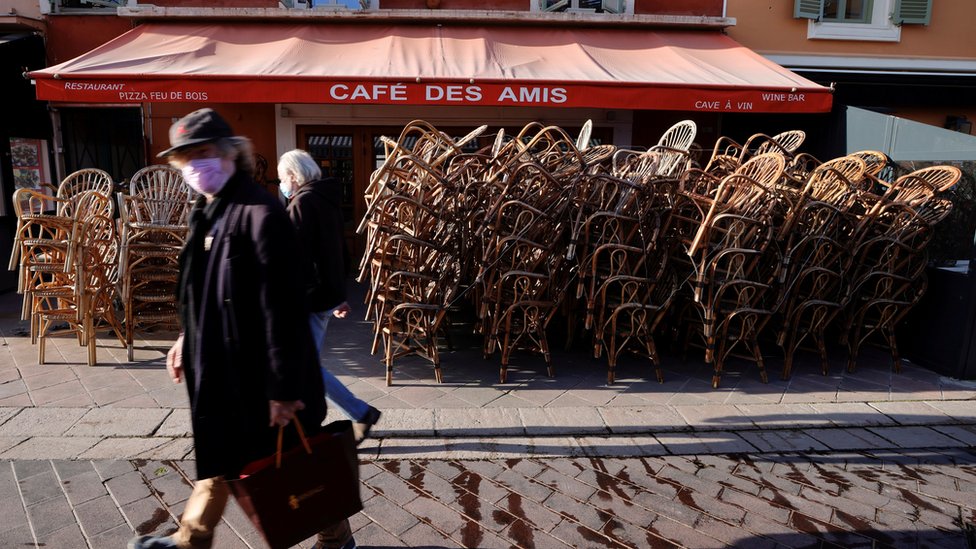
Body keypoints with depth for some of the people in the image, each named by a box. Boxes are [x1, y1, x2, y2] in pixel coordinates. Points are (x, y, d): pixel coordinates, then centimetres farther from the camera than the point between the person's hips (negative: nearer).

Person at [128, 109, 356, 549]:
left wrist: (284, 386, -23)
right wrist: (188, 339, 20)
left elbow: (279, 307, -24)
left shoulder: (259, 212, -22)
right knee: (218, 455, 25)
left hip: (258, 368, -9)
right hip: (221, 364, 9)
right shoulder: (208, 211, 9)